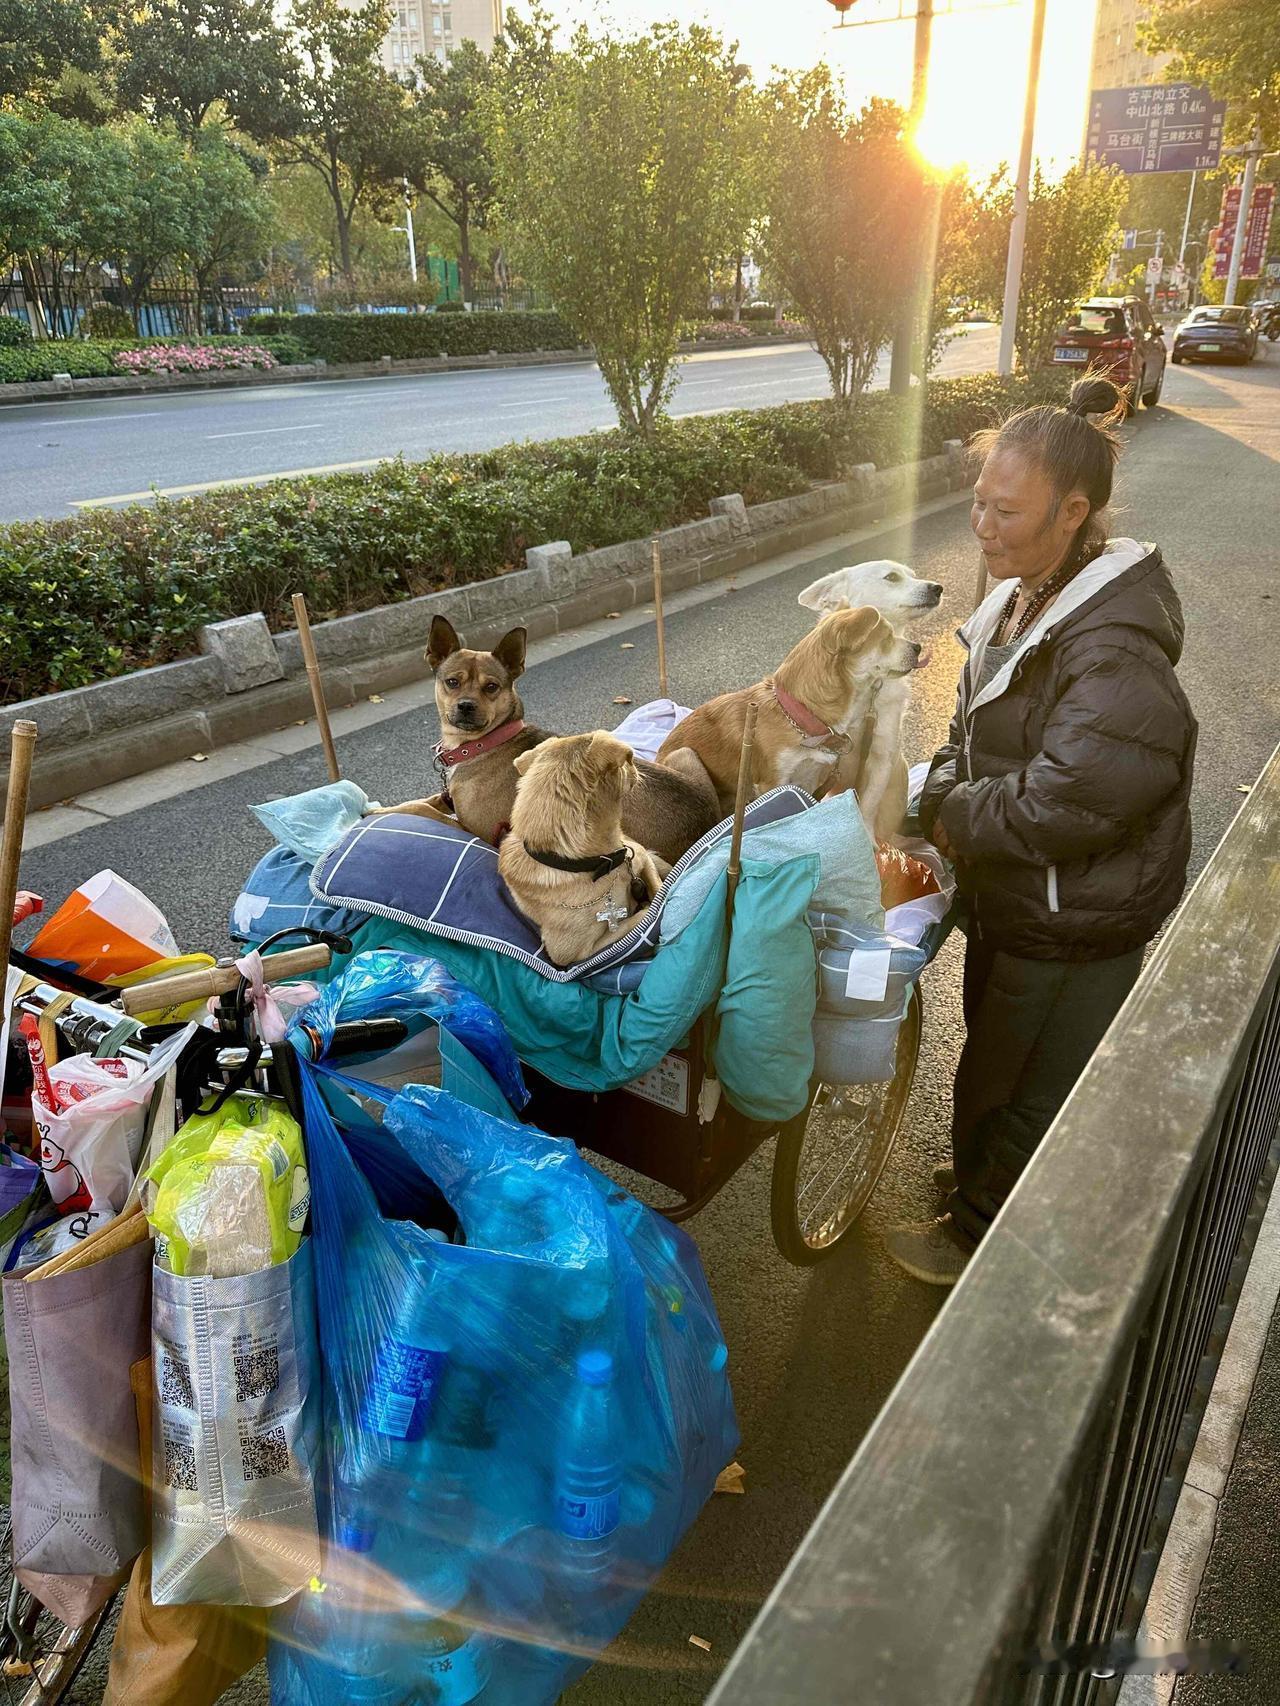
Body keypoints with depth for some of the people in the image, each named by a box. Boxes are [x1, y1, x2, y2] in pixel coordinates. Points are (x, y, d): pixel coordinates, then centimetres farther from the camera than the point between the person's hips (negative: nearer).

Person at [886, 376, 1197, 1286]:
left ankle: (982, 1235, 37)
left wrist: (952, 814, -19)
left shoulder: (1113, 656, -32)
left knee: (1016, 1082, 12)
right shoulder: (1023, 600, 1)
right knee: (995, 1043, 29)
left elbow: (1061, 802, -35)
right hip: (1017, 901, 9)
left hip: (1075, 929, -9)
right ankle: (987, 1172, 55)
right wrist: (945, 790, -3)